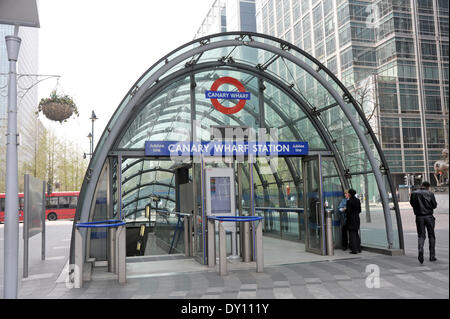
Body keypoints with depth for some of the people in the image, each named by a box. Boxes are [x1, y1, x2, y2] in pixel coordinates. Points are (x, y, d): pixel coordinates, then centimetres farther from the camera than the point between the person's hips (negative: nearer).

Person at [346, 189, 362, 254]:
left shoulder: (349, 201, -16)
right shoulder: (358, 200, 4)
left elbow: (348, 211, -17)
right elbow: (359, 210, 8)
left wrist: (345, 210, 4)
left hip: (351, 218, -6)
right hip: (357, 218, 6)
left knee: (352, 234, 0)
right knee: (356, 233, 16)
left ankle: (354, 250, 0)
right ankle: (358, 249, 18)